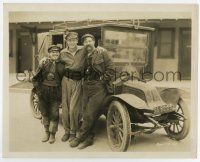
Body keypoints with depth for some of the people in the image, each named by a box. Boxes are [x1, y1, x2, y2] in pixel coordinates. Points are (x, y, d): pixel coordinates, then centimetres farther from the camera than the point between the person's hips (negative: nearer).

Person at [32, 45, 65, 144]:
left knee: (54, 114, 3)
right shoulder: (43, 64, 2)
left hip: (56, 94, -1)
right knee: (45, 113, 12)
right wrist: (38, 89, -3)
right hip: (44, 93, 2)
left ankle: (52, 134, 19)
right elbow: (35, 79, 6)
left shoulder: (62, 66, 0)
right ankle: (46, 132, 29)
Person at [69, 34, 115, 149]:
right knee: (87, 115, 9)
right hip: (86, 87, 6)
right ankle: (90, 138, 21)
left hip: (99, 88, -6)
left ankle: (79, 137, 6)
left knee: (90, 115, -7)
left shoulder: (102, 52, -3)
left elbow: (111, 69, -6)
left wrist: (103, 81, -9)